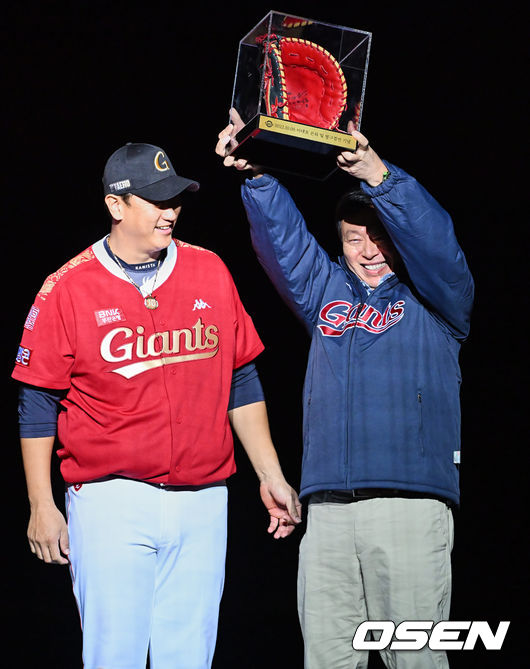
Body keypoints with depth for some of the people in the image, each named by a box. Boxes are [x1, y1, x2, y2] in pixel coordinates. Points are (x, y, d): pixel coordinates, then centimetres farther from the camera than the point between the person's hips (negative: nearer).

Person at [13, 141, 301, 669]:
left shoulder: (210, 273, 8)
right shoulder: (67, 289, -2)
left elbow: (240, 383, 15)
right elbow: (38, 406, 1)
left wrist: (271, 476, 12)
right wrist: (41, 506, -2)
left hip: (201, 502, 3)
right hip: (111, 501, -3)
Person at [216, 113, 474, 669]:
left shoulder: (435, 300, 10)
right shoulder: (327, 293, 21)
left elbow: (433, 238, -8)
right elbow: (283, 237, 9)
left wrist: (380, 177, -24)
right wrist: (254, 175, -9)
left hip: (411, 503, -4)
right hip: (327, 509, 4)